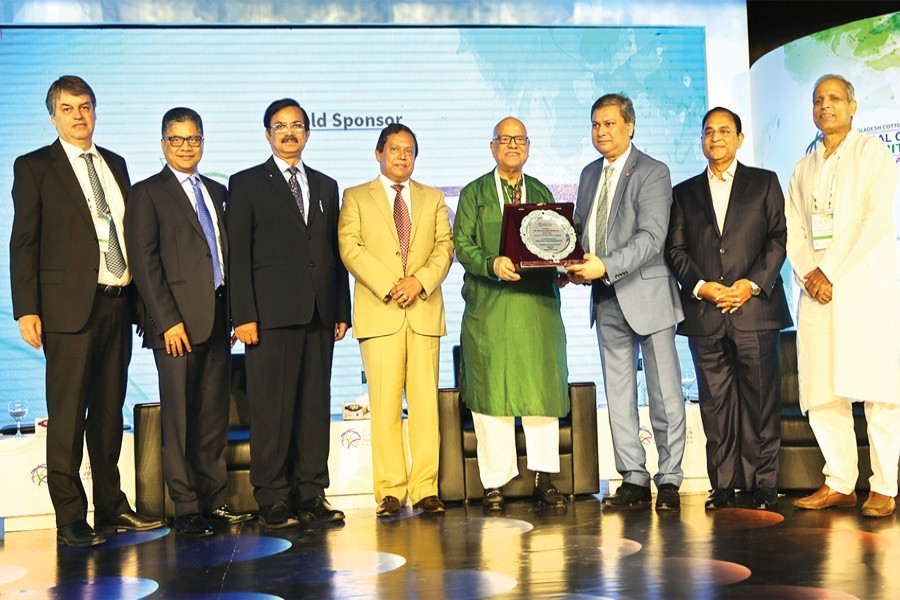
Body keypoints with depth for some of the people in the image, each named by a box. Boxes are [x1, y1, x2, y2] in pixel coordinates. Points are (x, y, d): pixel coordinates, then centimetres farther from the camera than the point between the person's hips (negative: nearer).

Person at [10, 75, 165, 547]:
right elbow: (23, 243, -4)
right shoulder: (34, 168, 1)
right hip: (70, 308, -5)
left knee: (110, 411, 12)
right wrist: (27, 310, -11)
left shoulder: (114, 164, 16)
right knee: (68, 415, -2)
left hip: (117, 304, 5)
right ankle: (70, 519, 4)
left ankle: (111, 507, 22)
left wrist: (139, 297, 10)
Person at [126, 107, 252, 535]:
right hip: (178, 323, -6)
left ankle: (213, 499, 16)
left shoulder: (216, 192, 18)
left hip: (216, 319, 6)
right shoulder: (148, 194, 0)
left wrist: (234, 312, 9)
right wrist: (168, 320, -14)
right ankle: (186, 508, 5)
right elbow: (144, 263, -7)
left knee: (214, 415, 8)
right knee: (180, 417, -2)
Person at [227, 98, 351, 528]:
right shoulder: (246, 184, 5)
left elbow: (335, 252, 17)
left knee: (315, 405, 5)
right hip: (271, 314, -4)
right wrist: (243, 316, -10)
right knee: (271, 407, -4)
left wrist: (342, 311, 11)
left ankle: (311, 495, 12)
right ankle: (272, 500, 3)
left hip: (318, 315, 4)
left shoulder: (326, 186, 19)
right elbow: (238, 255, -1)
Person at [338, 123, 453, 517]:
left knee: (425, 401, -1)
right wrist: (389, 287, -11)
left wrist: (420, 281, -9)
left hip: (425, 311, 2)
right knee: (385, 405, -5)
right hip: (379, 314, -2)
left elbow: (445, 247, 9)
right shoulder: (356, 198, 12)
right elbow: (350, 248, -1)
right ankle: (390, 492, -2)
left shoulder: (433, 199, 20)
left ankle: (425, 489, 2)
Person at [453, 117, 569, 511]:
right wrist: (493, 265, -18)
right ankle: (495, 482, 3)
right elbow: (462, 245, 0)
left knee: (543, 388, 1)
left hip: (538, 304, 3)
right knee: (491, 391, -3)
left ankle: (543, 479, 7)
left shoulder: (542, 193, 19)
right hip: (490, 305, -2)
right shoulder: (474, 193, 10)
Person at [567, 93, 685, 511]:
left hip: (646, 295, -6)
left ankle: (669, 480, 8)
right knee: (619, 394, 8)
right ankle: (633, 480, 15)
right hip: (606, 300, 7)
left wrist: (606, 266, -27)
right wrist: (574, 267, -2)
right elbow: (579, 230, 19)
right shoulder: (589, 175, 15)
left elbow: (651, 237, -17)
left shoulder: (652, 173, -6)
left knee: (664, 392, 0)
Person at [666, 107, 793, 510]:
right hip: (703, 312, 2)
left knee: (761, 398, -3)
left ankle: (763, 484, 4)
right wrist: (701, 287, -8)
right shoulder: (684, 193, 17)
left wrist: (752, 284, -10)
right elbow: (675, 250, 9)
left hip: (755, 308, -2)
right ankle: (724, 484, 7)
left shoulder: (765, 183, 13)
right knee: (715, 401, 1)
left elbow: (779, 238, 3)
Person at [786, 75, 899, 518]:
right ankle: (839, 484, 8)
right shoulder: (804, 169, 21)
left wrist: (831, 273, -11)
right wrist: (808, 273, -5)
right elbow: (794, 231, 14)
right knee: (821, 393, 1)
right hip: (817, 295, 5)